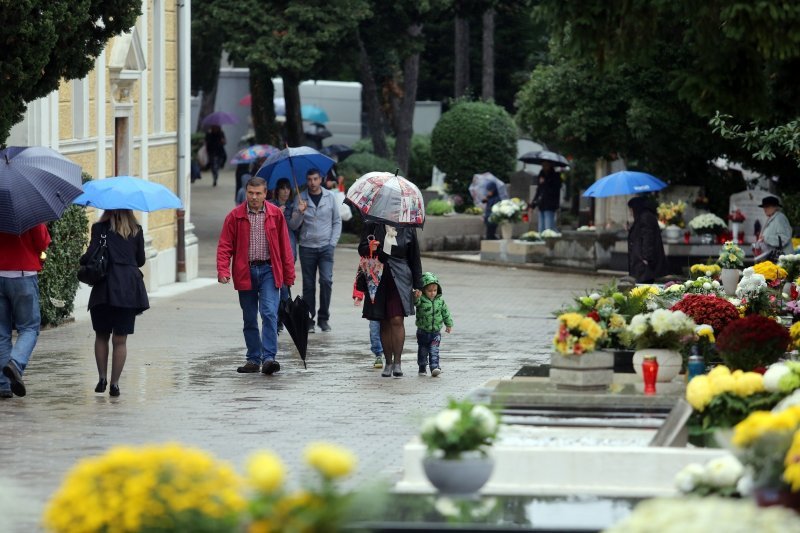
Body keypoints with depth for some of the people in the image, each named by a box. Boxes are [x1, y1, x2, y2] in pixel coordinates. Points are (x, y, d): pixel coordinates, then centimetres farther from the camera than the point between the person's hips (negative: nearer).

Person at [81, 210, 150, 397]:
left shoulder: (100, 228, -2)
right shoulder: (137, 231, 7)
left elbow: (91, 255, -9)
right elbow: (140, 260, 12)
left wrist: (81, 261, 12)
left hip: (106, 286, -2)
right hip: (130, 287, 2)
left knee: (101, 336, 13)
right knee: (120, 339, 4)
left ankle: (102, 377, 6)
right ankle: (114, 383, 1)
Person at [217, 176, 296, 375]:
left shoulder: (275, 214, 3)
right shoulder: (235, 216, 0)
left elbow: (284, 245, 7)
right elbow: (225, 245, -1)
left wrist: (289, 274, 5)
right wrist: (223, 271, -15)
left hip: (269, 271, -1)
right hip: (245, 273, 1)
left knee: (269, 314, -15)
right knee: (249, 319, 9)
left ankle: (268, 358, -18)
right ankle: (253, 359, 18)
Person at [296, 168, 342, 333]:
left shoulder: (330, 197, 4)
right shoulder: (301, 198, 3)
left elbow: (337, 221, 9)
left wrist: (333, 243, -1)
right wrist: (300, 212, -17)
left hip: (325, 247, 0)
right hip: (307, 247, 0)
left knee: (326, 281, -11)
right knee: (308, 285, 2)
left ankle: (323, 318, 0)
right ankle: (309, 320, 8)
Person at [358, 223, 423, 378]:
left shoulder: (407, 229, 4)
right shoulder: (372, 226, 4)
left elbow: (415, 258, 9)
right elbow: (361, 249, 7)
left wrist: (417, 285, 8)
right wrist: (370, 248, -18)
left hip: (400, 279, -1)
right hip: (378, 279, 2)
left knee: (397, 320, -13)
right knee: (384, 323, 6)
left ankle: (397, 362, -11)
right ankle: (388, 362, 15)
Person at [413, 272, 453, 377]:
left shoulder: (440, 301, 0)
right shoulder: (421, 299, -12)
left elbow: (445, 312, 12)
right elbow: (415, 302, -35)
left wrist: (449, 324, 18)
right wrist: (416, 297, -57)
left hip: (436, 332, 1)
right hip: (423, 332, -1)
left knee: (434, 351, -9)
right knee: (422, 351, 12)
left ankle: (435, 368, -15)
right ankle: (422, 368, 26)